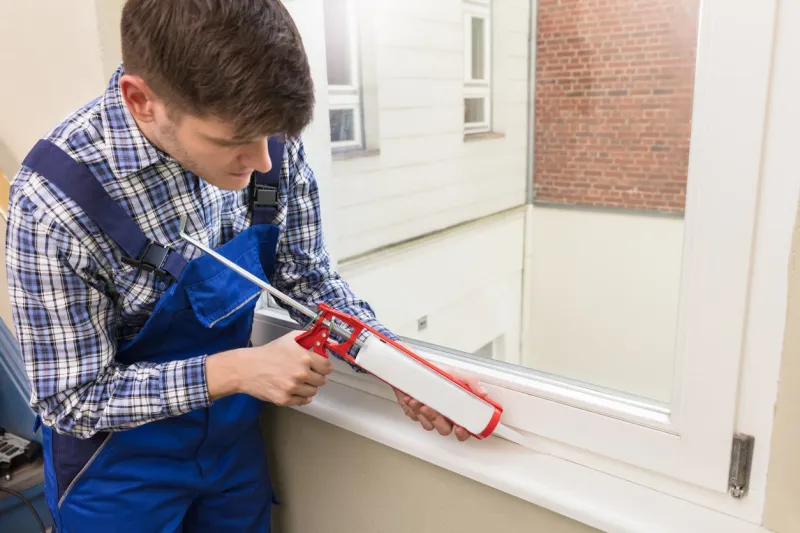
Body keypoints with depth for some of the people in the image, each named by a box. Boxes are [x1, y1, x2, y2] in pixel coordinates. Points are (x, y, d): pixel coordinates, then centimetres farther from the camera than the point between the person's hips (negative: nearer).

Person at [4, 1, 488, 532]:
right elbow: (72, 400, -20)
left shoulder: (271, 145, -18)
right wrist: (232, 370, -31)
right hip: (120, 463, -3)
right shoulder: (56, 203, -29)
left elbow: (309, 279, -5)